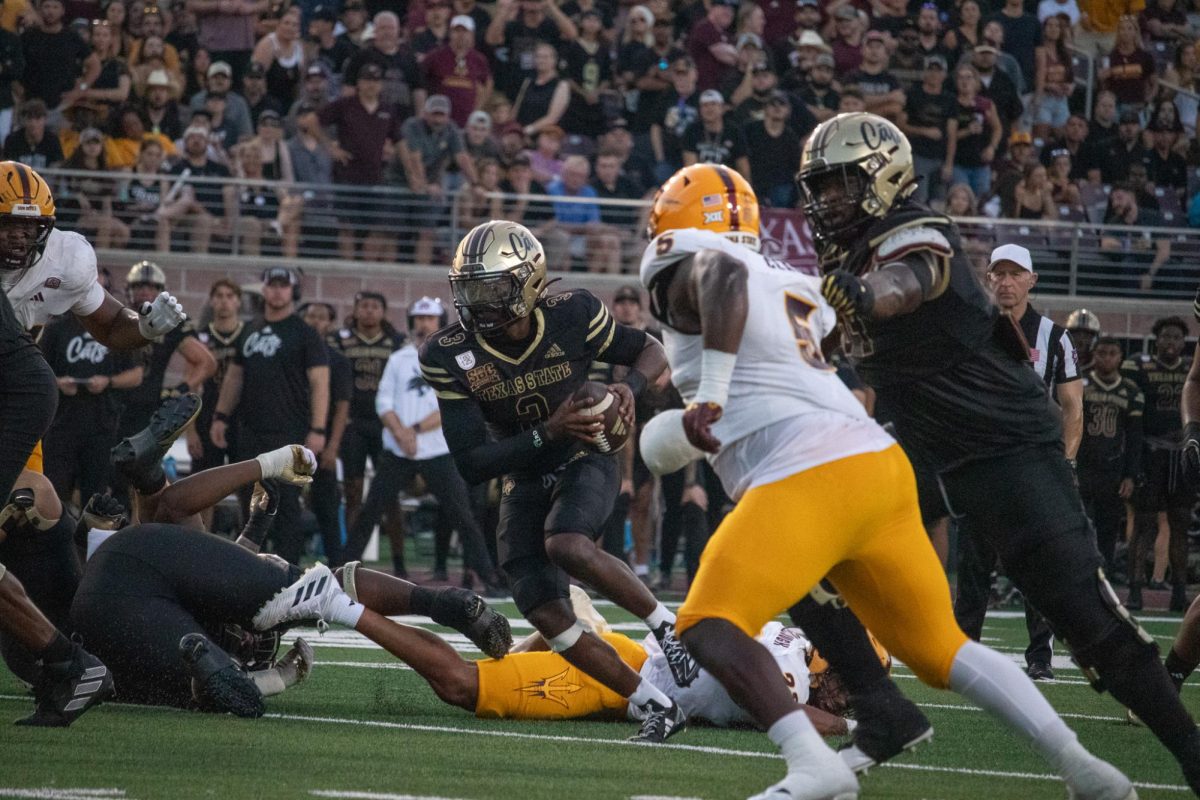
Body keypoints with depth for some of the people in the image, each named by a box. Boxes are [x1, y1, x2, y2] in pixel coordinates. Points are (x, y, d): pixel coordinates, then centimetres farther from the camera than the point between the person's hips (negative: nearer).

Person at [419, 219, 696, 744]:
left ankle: (664, 622, -13)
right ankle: (657, 708, 3)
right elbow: (471, 464, -18)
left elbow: (650, 351, 1)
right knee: (546, 616, -8)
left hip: (585, 462, -3)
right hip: (523, 480, 3)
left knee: (565, 545, -35)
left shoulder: (572, 317, -18)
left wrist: (630, 385, -22)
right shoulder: (450, 356, -17)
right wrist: (547, 433, -31)